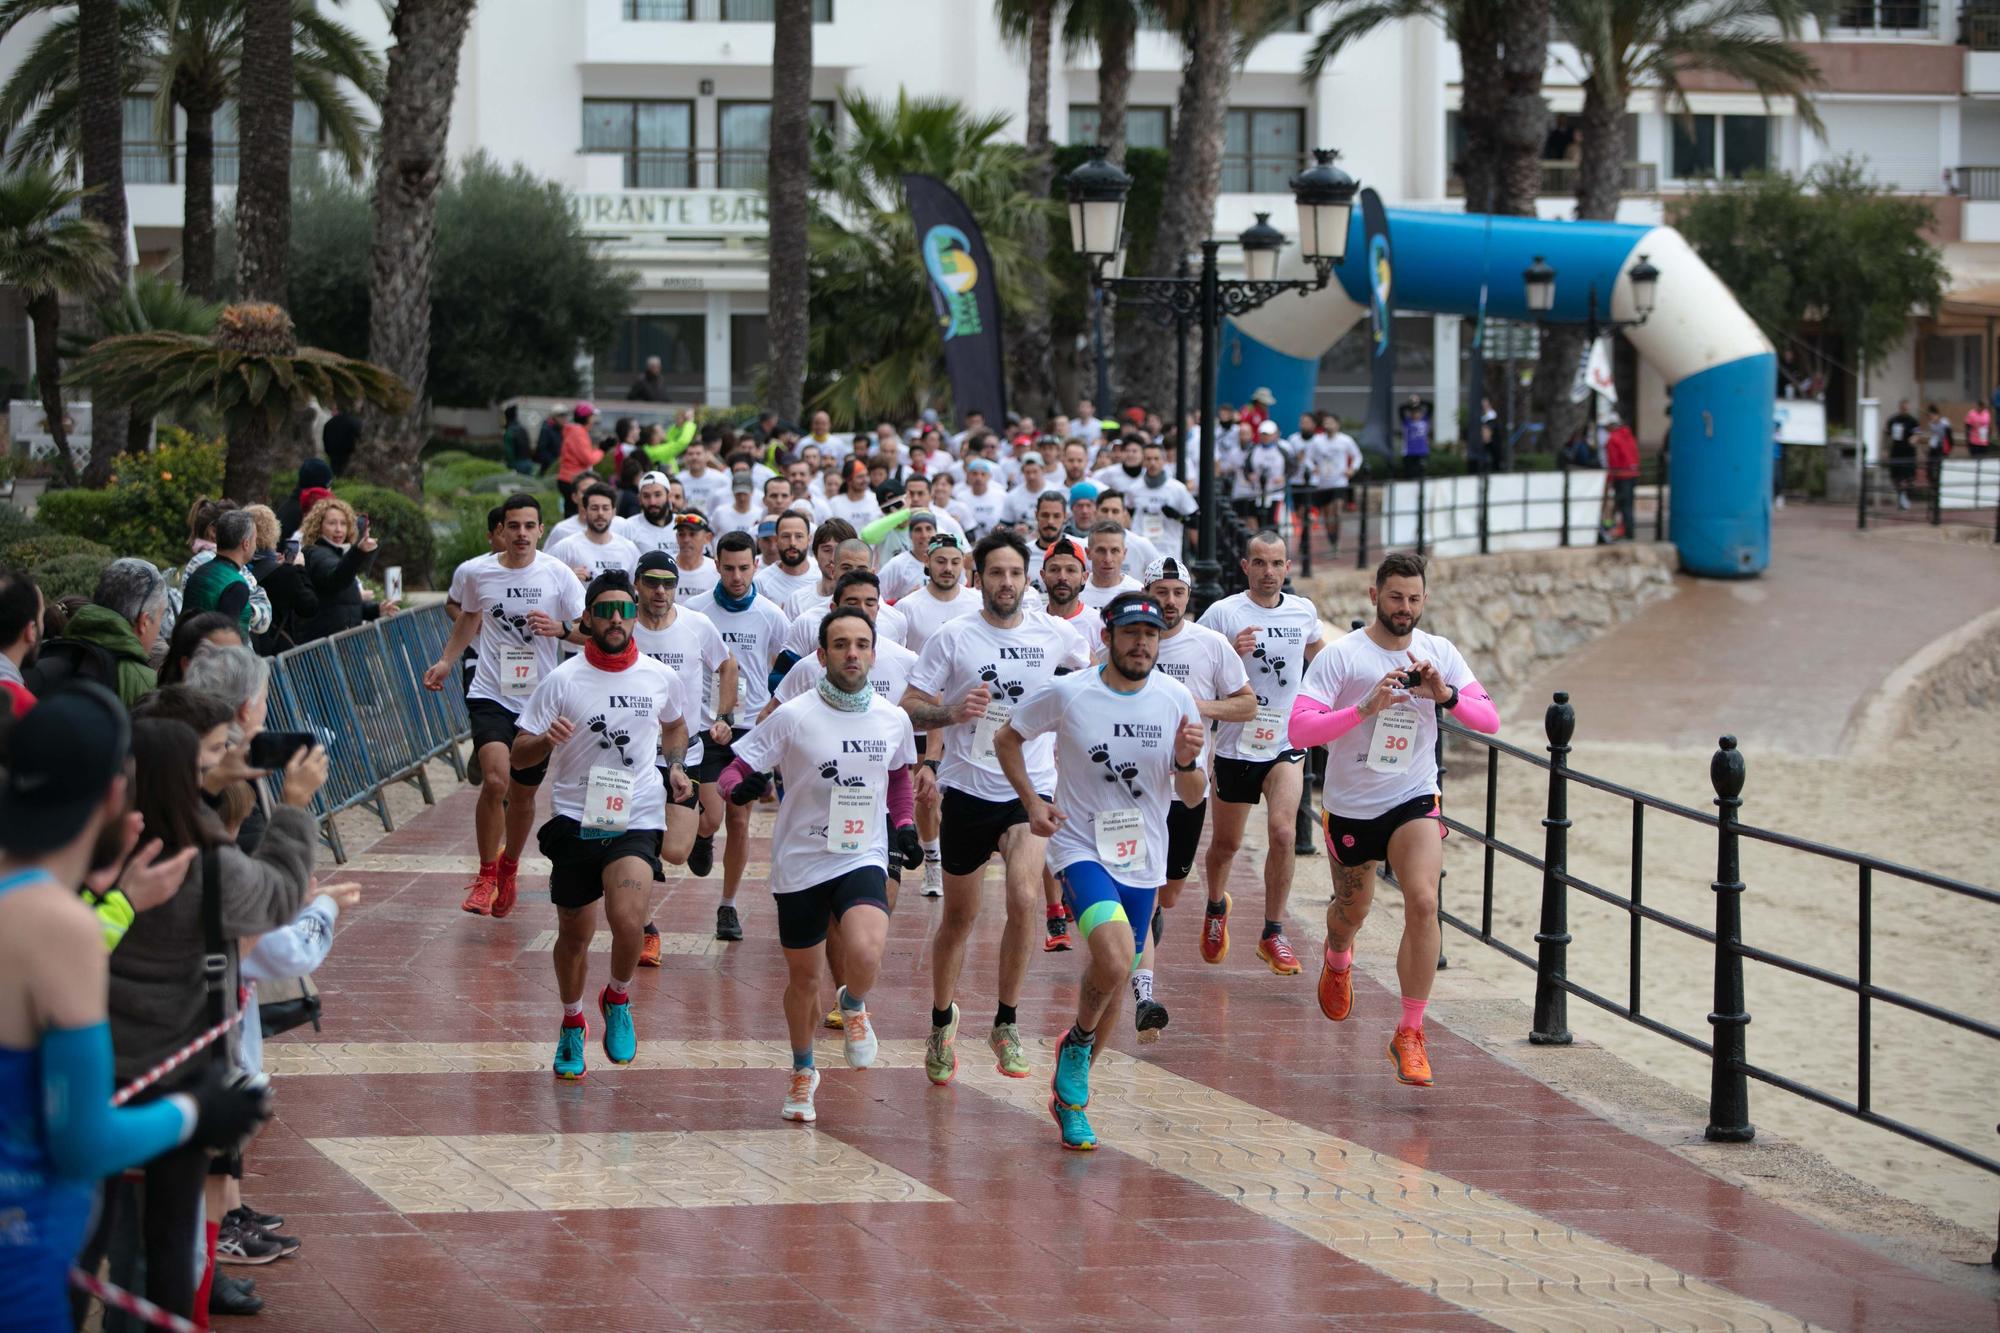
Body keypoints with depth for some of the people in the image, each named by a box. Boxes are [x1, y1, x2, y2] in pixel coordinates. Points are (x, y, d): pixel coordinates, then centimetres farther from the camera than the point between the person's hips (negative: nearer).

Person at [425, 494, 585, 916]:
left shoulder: (558, 574, -6)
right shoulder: (474, 572, -2)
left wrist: (560, 628, -22)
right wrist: (447, 661, 14)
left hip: (540, 699, 1)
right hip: (490, 695, -1)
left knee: (524, 793, 12)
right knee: (495, 779, -22)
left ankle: (509, 869, 39)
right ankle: (486, 874, -5)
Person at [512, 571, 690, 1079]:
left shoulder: (661, 678, 2)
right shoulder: (562, 680, -4)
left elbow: (674, 727, 26)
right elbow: (518, 757, -3)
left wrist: (673, 766, 8)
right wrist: (545, 741, -24)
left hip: (637, 821, 0)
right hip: (575, 821, 0)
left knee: (628, 921, -23)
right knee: (574, 936, 9)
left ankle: (618, 1000, 7)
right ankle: (572, 1024, 36)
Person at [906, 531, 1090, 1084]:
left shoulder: (1052, 634, 1)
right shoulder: (953, 637, -5)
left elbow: (1096, 669, 23)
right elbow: (908, 710, -6)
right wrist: (951, 712, -24)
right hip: (967, 788, 0)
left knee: (1024, 898, -23)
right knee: (959, 915, 11)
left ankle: (1007, 1024, -8)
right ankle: (942, 1023, 34)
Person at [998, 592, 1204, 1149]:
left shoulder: (1176, 700, -2)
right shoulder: (1066, 694, -9)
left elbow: (1192, 798, 4)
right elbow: (1007, 738, 7)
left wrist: (1187, 761, -18)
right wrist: (1032, 801, -6)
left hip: (1142, 860, 4)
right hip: (1081, 848, -4)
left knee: (1112, 982, 11)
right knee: (1115, 960, -28)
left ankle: (1071, 1094, 32)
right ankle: (1077, 1043, 2)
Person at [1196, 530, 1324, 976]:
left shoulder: (1303, 612, 5)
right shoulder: (1222, 613, -8)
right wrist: (1229, 653, -23)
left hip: (1286, 743, 1)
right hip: (1236, 743, -1)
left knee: (1283, 832, -18)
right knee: (1226, 842, 12)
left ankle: (1273, 934, -7)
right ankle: (1216, 906, 44)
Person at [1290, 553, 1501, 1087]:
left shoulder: (1439, 653, -2)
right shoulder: (1341, 656, -13)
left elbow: (1489, 719, -6)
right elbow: (1299, 729, -21)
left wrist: (1445, 695, -25)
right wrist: (1366, 707, -33)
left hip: (1414, 801, 1)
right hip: (1350, 806, -1)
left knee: (1423, 902, -21)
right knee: (1352, 911, 17)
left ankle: (1409, 1034, -13)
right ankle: (1338, 959, 58)